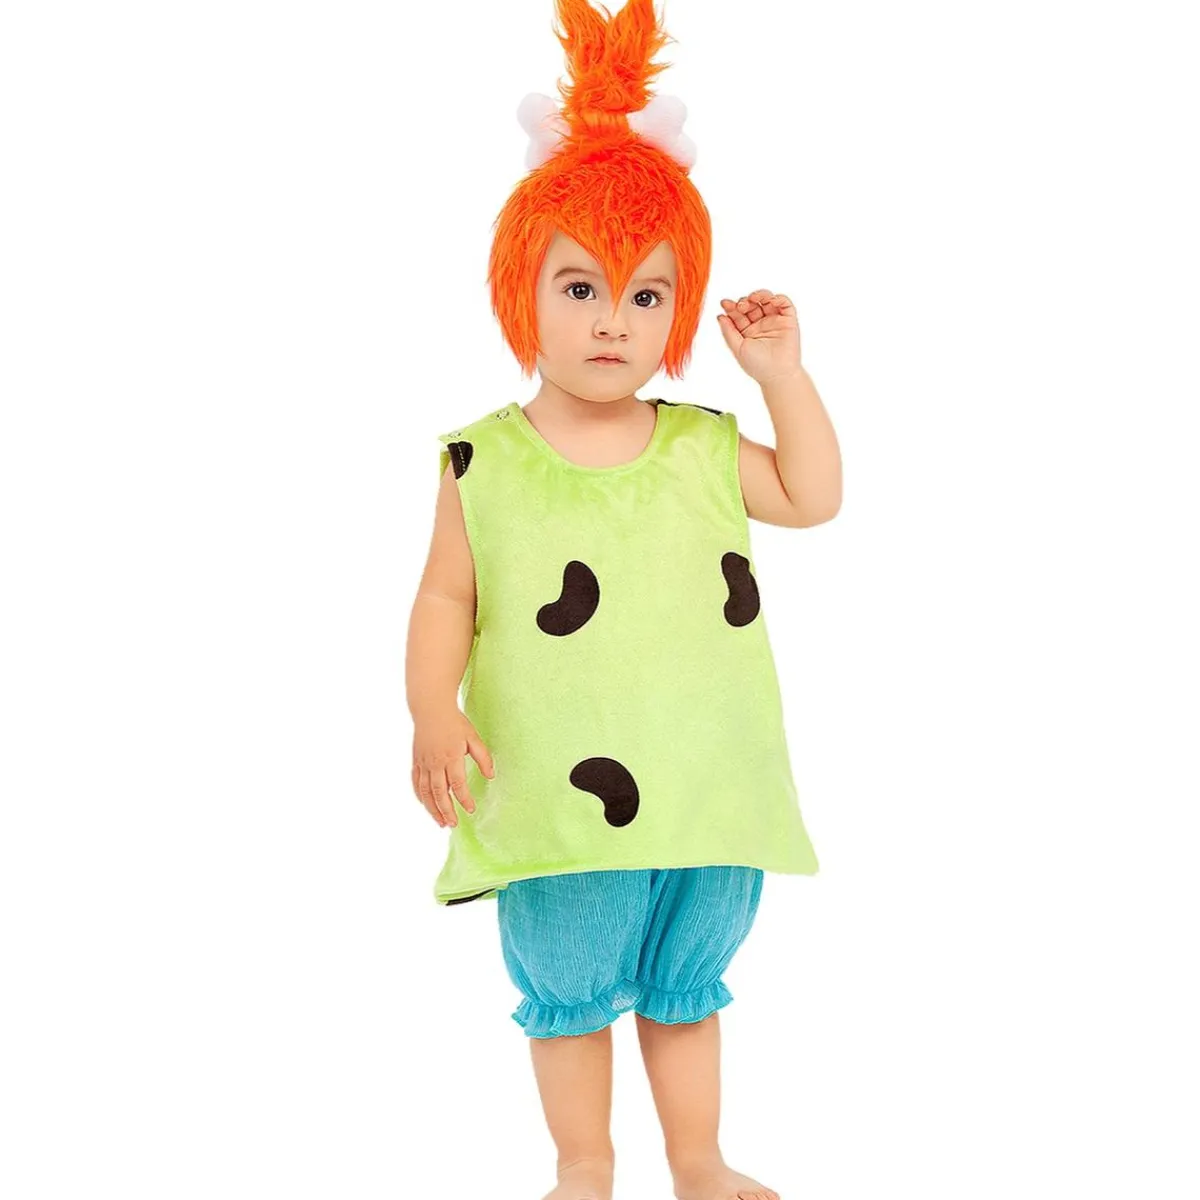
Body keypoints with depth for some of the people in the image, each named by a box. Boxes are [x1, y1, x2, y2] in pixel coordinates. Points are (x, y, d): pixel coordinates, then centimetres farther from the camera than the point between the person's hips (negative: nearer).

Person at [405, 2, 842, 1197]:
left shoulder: (703, 447, 3)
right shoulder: (484, 464, -7)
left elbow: (814, 496, 8)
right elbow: (446, 600, -6)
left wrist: (782, 374, 0)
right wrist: (434, 717, -18)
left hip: (705, 790, 3)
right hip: (561, 803, -2)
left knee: (685, 988, 20)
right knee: (566, 997, 14)